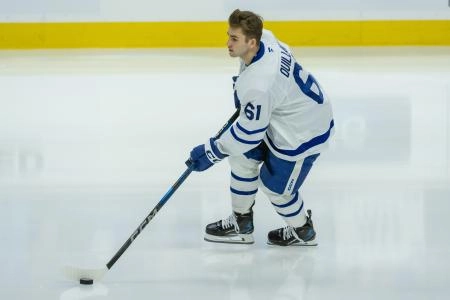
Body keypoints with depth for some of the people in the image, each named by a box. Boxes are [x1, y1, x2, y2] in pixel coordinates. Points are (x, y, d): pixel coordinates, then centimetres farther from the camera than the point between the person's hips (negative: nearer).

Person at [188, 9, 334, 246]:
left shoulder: (258, 86, -38)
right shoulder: (264, 38, -13)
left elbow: (248, 133, -26)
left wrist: (212, 152, -13)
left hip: (302, 133, -10)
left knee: (274, 186, 8)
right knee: (243, 157, 15)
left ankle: (303, 232, 36)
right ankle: (241, 223, 32)